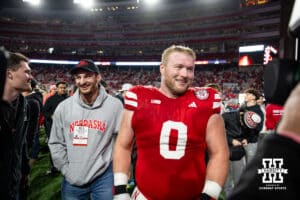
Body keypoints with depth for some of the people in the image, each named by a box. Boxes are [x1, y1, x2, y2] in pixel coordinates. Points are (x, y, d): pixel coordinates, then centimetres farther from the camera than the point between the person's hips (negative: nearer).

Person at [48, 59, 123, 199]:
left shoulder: (114, 105, -7)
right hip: (72, 180, 2)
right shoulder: (64, 107, -1)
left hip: (104, 177, -2)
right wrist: (66, 169, 0)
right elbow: (56, 143, 6)